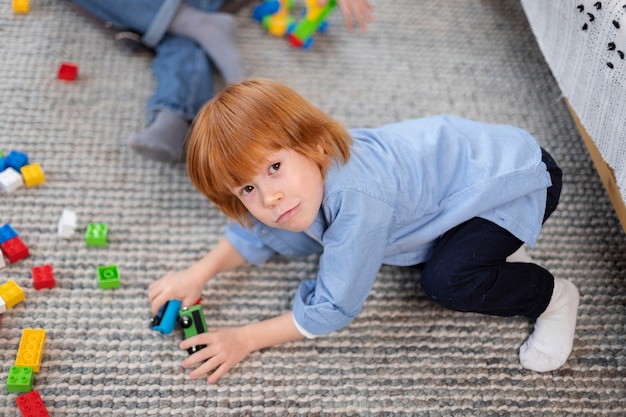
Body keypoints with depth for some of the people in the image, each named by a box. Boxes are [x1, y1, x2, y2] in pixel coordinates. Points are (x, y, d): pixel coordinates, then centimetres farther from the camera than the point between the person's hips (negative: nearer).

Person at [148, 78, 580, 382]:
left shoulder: (356, 200, -38)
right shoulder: (308, 172, -13)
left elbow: (332, 311, -26)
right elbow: (257, 234, 8)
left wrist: (246, 339, -19)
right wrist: (198, 274, -6)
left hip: (521, 175, -8)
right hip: (457, 153, 8)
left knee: (447, 281, -24)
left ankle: (552, 296, -1)